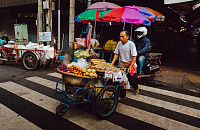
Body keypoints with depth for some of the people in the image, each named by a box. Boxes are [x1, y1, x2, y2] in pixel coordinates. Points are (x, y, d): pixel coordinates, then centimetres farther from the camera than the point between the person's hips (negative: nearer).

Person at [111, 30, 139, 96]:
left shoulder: (131, 44, -15)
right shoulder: (119, 43, -1)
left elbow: (134, 57, -17)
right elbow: (116, 54, 5)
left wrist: (130, 66, -28)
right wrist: (112, 64, -3)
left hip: (130, 63, -3)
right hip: (121, 63, 4)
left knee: (132, 80, 5)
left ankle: (136, 88, 41)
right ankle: (122, 95, 13)